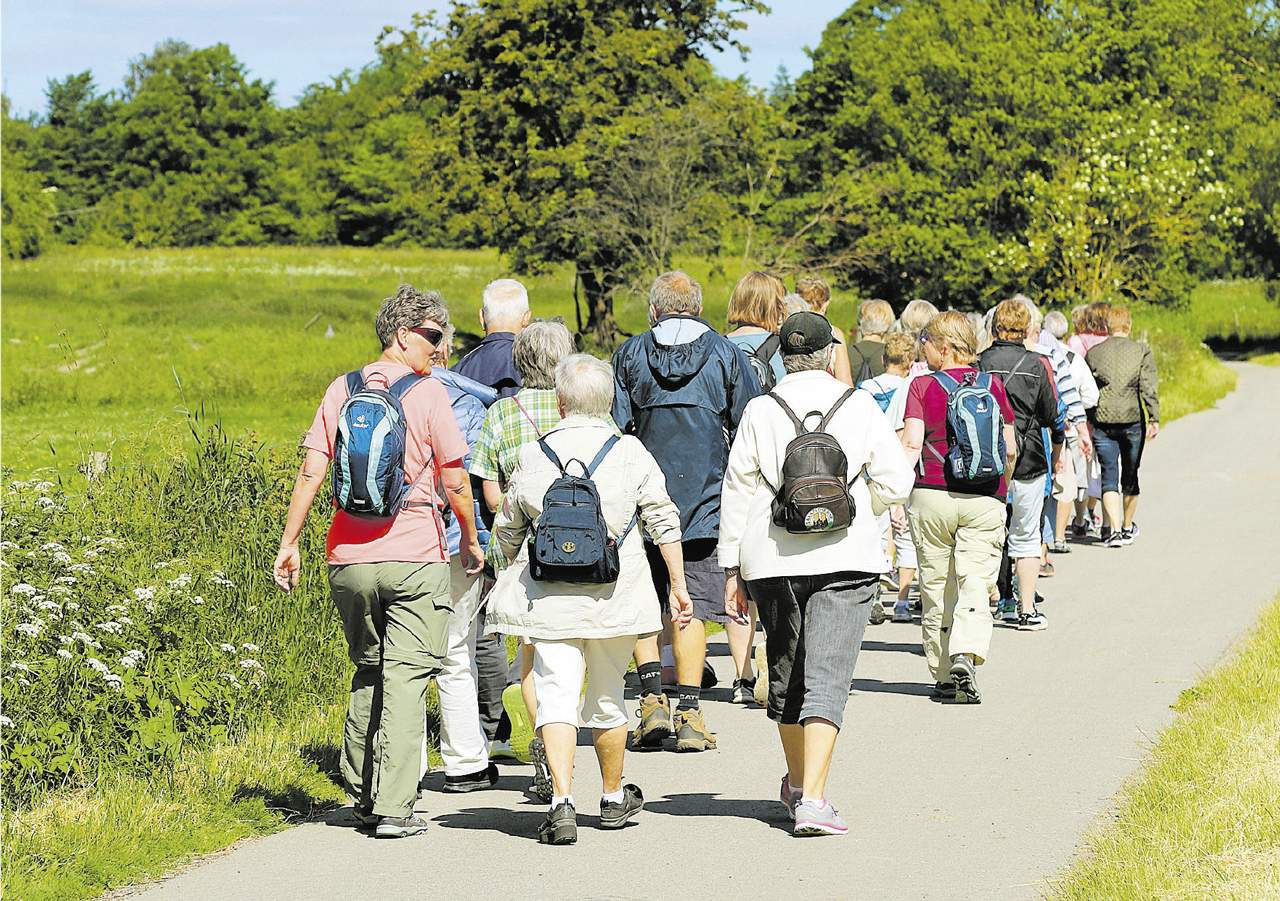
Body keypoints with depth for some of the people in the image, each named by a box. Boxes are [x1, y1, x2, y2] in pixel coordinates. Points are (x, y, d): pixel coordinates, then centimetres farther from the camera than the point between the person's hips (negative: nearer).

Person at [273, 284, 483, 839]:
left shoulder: (341, 391, 7)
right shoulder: (428, 394, -6)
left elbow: (311, 473, 2)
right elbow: (455, 482, -6)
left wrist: (289, 543, 7)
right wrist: (471, 542, 8)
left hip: (349, 559, 5)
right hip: (414, 559, -5)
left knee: (368, 672, 18)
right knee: (406, 678, -3)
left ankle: (362, 795, 20)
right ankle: (394, 808, -7)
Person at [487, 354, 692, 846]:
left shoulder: (532, 455, 1)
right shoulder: (630, 452, 0)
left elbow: (507, 532, 10)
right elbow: (664, 522, 1)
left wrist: (518, 570, 28)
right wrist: (679, 585, 8)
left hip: (548, 596, -1)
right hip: (615, 594, 1)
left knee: (557, 695, -4)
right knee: (607, 696, 16)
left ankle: (562, 802, -20)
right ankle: (613, 798, 32)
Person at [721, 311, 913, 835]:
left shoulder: (760, 411, 2)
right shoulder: (859, 407, 0)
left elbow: (737, 493, 3)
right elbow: (896, 483, -1)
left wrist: (732, 570, 9)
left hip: (771, 561, 2)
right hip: (845, 557, -2)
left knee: (786, 674, 18)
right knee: (827, 678, -6)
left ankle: (797, 784, 34)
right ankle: (812, 799, -18)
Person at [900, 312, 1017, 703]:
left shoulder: (922, 386, -2)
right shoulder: (992, 385, 5)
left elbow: (912, 442, -13)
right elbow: (1010, 449, 9)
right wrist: (999, 485, 24)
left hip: (931, 495, -1)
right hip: (985, 499, 1)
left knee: (936, 587, 10)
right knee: (975, 584, -2)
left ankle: (944, 675, 16)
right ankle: (966, 659, -26)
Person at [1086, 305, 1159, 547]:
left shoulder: (1093, 353, 4)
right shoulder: (1141, 350, -1)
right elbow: (1149, 387, -8)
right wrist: (1154, 419, -8)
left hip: (1103, 421, 0)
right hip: (1132, 420, 0)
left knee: (1109, 476, 0)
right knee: (1130, 475, 15)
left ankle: (1114, 529, -15)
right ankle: (1128, 527, 26)